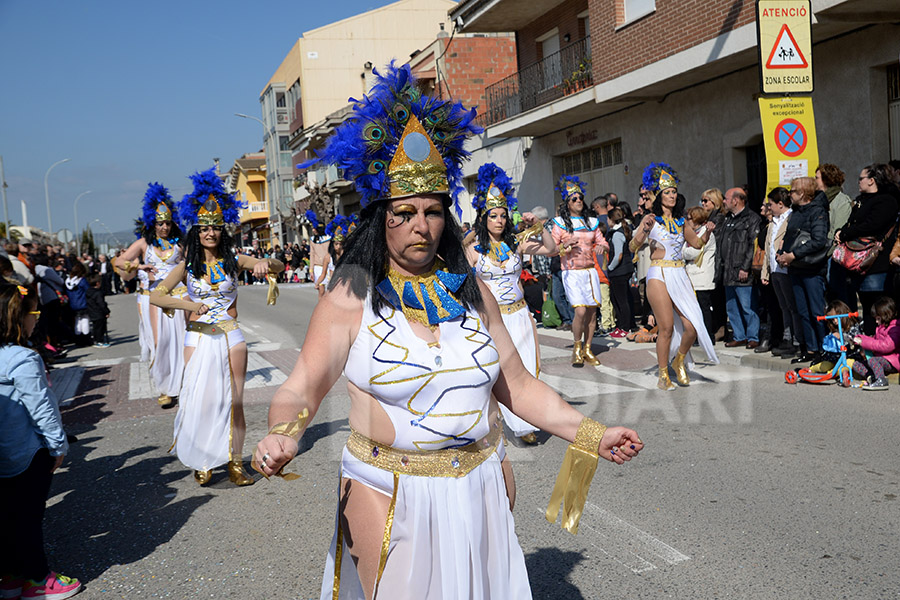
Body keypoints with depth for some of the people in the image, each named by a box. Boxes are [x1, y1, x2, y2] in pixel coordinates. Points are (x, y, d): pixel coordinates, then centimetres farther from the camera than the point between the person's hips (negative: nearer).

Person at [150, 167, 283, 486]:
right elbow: (155, 296, -5)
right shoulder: (187, 265, 0)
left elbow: (279, 267, -2)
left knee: (233, 400, 5)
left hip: (231, 336, 1)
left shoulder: (233, 260, 2)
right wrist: (188, 304, -19)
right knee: (200, 399, -1)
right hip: (199, 337, -1)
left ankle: (234, 463, 15)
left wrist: (265, 264, -25)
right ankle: (201, 462, 17)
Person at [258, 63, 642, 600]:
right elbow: (301, 390, -13)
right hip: (390, 497, -3)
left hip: (483, 489, 4)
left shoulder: (472, 291, 3)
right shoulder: (352, 298, -8)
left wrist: (592, 435, -2)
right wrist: (283, 436, -34)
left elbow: (518, 386, 6)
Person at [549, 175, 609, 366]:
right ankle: (577, 348, 5)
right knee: (580, 311, -16)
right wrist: (566, 245, -19)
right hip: (572, 272, -4)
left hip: (590, 271, 4)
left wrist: (602, 247, -10)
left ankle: (587, 349, 14)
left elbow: (604, 243, 13)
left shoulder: (591, 221, 13)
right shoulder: (560, 223, 1)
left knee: (592, 311, 1)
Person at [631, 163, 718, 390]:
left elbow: (697, 243, 25)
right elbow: (635, 246, -10)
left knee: (692, 326, -5)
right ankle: (663, 375, 8)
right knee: (666, 327, -6)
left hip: (680, 275, 5)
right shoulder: (651, 219, 1)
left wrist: (708, 232, 7)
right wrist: (644, 229, -27)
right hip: (659, 275, -4)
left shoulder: (681, 221, 15)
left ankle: (679, 361, 21)